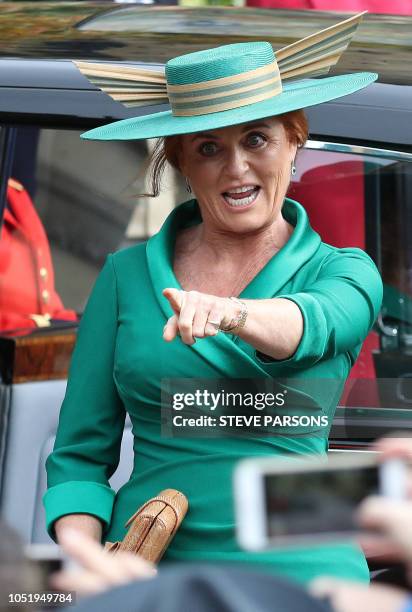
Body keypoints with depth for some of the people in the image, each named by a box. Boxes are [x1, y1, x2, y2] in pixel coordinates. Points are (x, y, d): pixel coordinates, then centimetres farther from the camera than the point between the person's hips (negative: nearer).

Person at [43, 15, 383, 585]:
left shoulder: (345, 273, 6)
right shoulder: (127, 275, 8)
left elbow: (314, 324, -18)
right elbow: (79, 454, 9)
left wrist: (230, 313, -38)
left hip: (299, 569, -1)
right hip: (148, 568, 1)